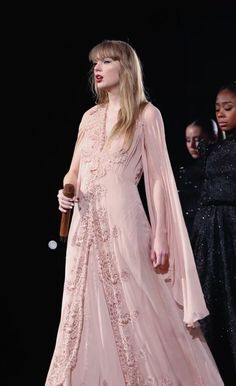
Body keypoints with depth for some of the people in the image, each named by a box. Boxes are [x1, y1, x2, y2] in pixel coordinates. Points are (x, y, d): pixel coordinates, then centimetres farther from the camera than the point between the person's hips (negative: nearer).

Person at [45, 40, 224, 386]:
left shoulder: (145, 114, 2)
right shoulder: (90, 117, 16)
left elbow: (157, 178, -3)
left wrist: (160, 237, -9)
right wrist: (66, 193, -3)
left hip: (122, 221, -5)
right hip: (86, 224, 5)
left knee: (134, 311, -4)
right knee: (88, 311, 6)